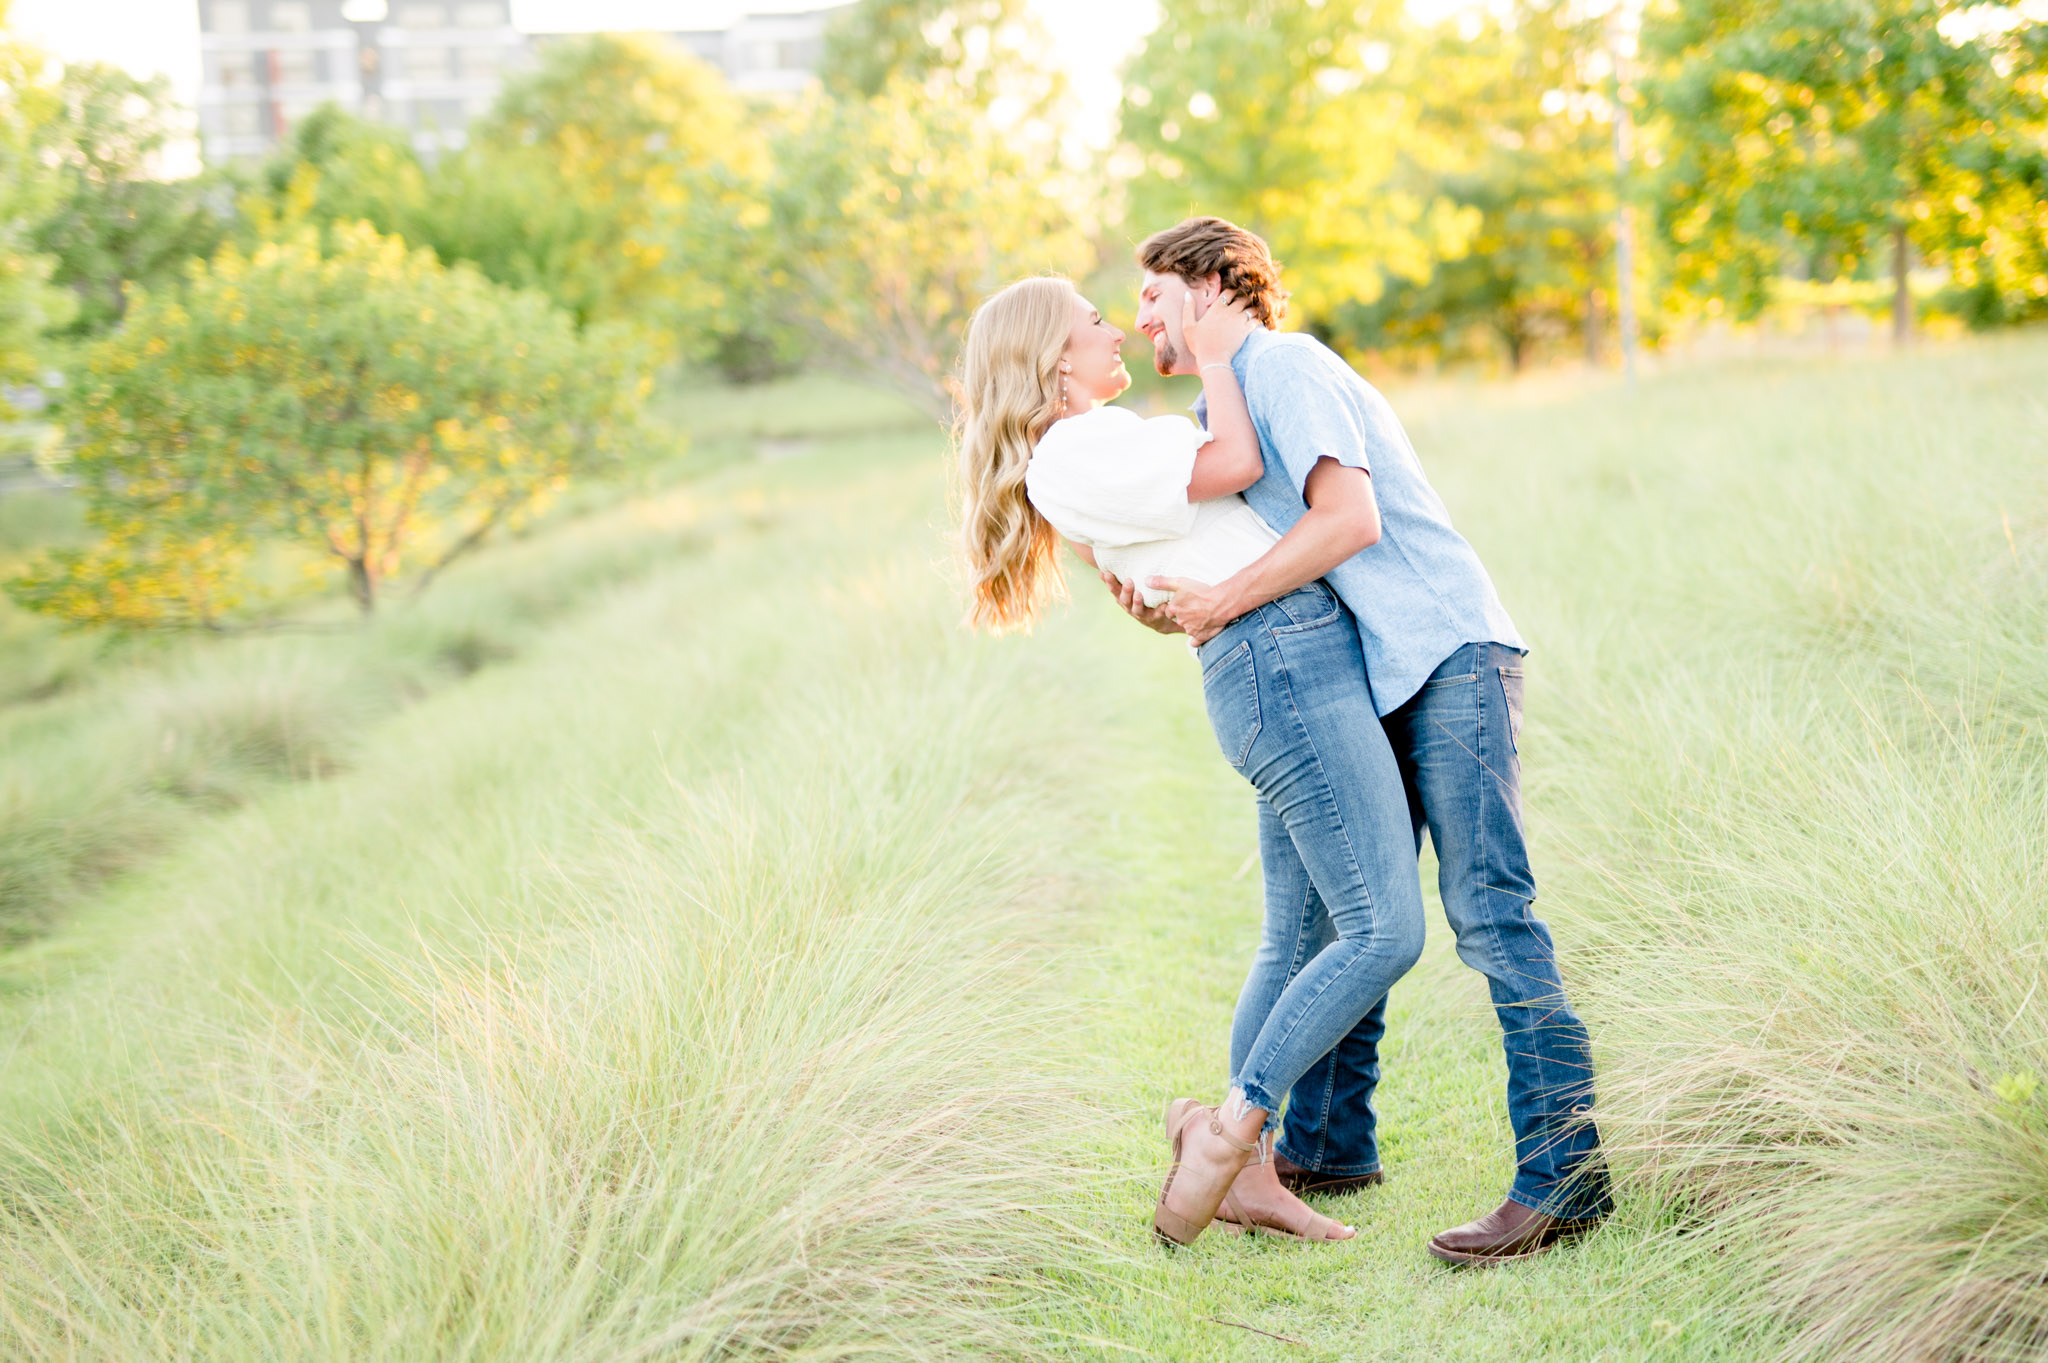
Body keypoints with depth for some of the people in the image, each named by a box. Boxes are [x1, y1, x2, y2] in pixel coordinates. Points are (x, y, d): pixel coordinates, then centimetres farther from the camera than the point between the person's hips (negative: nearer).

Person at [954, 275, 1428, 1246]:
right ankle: (1229, 1126, -7)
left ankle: (1248, 1176, 16)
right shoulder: (1073, 455, -9)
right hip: (1282, 664, -10)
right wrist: (1213, 358, 1)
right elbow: (1231, 464, -13)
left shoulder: (1100, 447, 22)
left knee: (1298, 939, 12)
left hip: (1298, 667, 10)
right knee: (1384, 932, -12)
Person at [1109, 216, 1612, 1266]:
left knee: (1488, 913, -15)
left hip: (1447, 654, -10)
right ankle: (1327, 1144, 25)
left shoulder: (1283, 363, -6)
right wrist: (1156, 608, 6)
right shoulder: (1227, 408, 23)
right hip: (1375, 683, 10)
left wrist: (1219, 602, -15)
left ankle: (1565, 1178, -16)